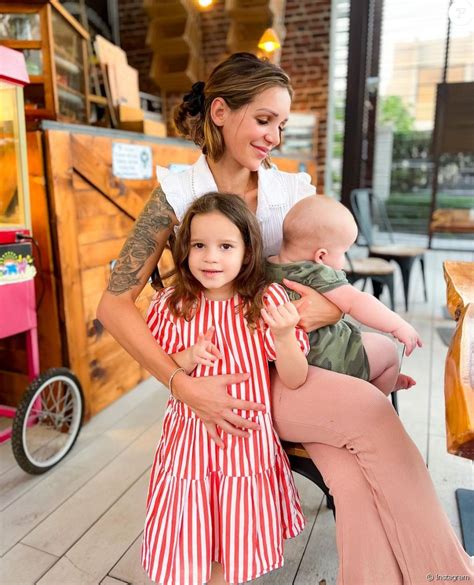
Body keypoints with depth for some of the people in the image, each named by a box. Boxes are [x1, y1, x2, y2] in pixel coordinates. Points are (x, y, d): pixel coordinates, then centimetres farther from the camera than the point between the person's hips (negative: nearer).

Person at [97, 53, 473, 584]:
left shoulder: (295, 190, 5)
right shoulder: (178, 193, -5)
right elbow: (114, 305, -8)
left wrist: (333, 308, -15)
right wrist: (183, 384, -21)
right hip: (226, 375, -3)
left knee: (355, 478, -23)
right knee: (367, 409, -24)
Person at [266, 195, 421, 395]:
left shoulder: (268, 265, -5)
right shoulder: (318, 275, -29)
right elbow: (355, 301, -33)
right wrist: (398, 325, -29)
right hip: (324, 357, -9)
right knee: (388, 351, 10)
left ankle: (388, 380, 44)